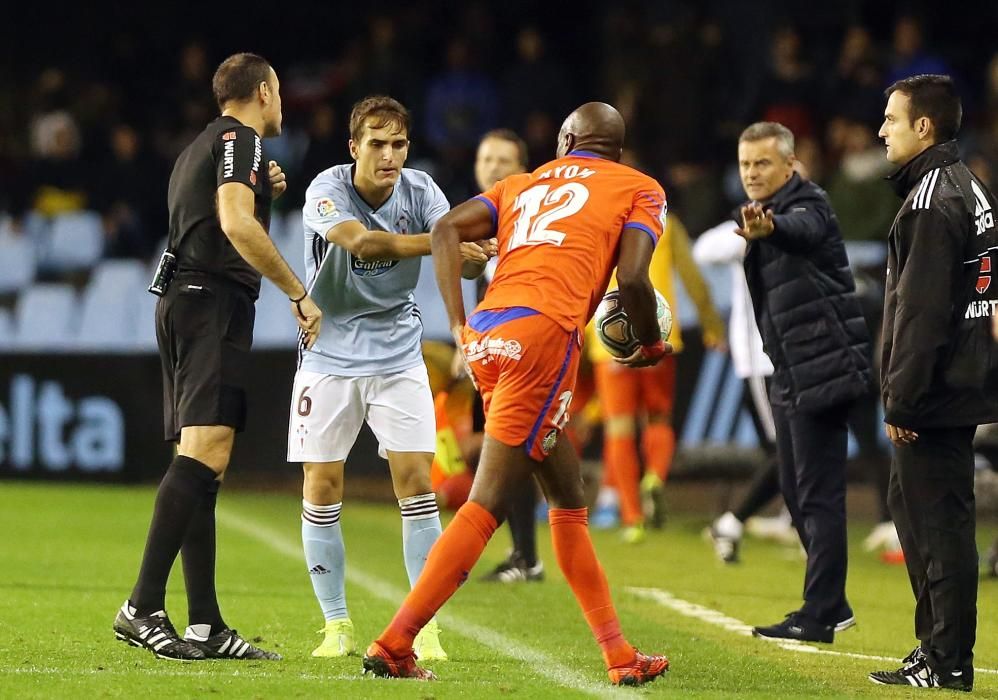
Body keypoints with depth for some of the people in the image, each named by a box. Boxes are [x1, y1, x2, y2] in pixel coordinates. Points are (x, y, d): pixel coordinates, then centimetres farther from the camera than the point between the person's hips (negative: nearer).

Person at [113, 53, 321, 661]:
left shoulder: (199, 148, 26)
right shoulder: (240, 139, -3)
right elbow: (236, 225, -19)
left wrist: (264, 192, 22)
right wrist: (300, 293, -17)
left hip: (182, 303, 10)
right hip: (214, 301, -10)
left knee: (203, 464, 6)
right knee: (205, 454, -19)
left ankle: (206, 626, 3)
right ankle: (143, 607, -27)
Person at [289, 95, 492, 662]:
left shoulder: (420, 191, -6)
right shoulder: (327, 191, -15)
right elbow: (361, 241, -35)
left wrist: (478, 252, -43)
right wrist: (441, 241, -47)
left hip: (398, 355, 2)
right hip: (330, 354, -1)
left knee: (416, 482, -7)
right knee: (322, 488, -2)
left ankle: (425, 626, -1)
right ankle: (338, 625, 10)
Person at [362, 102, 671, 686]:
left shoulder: (524, 184, 28)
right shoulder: (640, 190, 15)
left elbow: (447, 229, 12)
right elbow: (632, 281, -1)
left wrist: (459, 327, 9)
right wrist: (652, 346, 17)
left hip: (486, 334, 6)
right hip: (545, 332, -6)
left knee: (568, 498, 16)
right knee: (488, 503, -7)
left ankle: (619, 655, 19)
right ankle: (394, 644, -14)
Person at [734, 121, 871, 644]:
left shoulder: (808, 208, -14)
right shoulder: (761, 215, 14)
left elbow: (801, 229, -41)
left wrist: (769, 229, -60)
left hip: (823, 373, -10)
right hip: (790, 378, 10)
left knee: (819, 496, -8)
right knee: (796, 494, 14)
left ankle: (820, 615, -6)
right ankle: (831, 605, 22)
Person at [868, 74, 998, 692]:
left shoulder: (931, 201, -17)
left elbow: (920, 312, -21)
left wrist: (901, 402, -19)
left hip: (936, 394, -10)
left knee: (940, 523, -6)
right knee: (910, 504, 18)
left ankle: (948, 662, -3)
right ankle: (937, 646, 24)